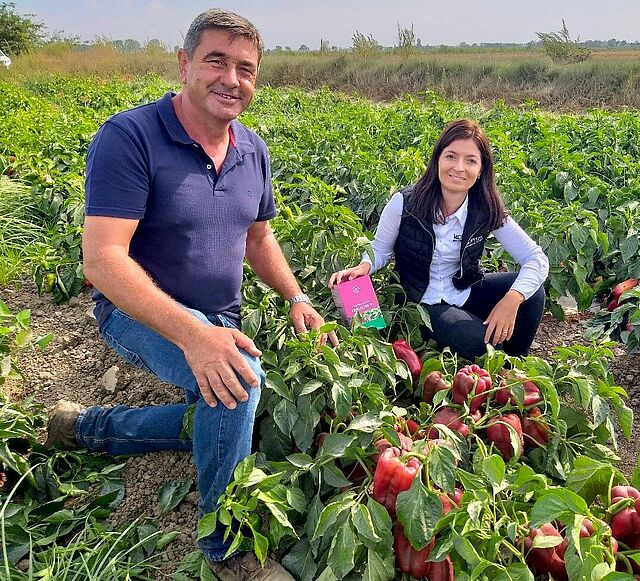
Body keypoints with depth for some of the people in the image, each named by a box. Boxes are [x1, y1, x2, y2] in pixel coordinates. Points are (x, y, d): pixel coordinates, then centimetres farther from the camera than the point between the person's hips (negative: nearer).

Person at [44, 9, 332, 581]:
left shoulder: (253, 151, 1)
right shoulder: (128, 137, -22)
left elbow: (258, 238, 14)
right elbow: (103, 259, -29)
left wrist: (296, 298, -2)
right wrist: (192, 334, -42)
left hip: (219, 319, 8)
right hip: (140, 313, -8)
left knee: (222, 422, 18)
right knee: (238, 380, -34)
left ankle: (85, 426, 32)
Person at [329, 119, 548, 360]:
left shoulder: (486, 211, -13)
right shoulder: (404, 204, -18)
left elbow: (537, 258, -15)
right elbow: (380, 250, -3)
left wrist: (512, 299, -34)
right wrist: (364, 267, -27)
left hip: (465, 293, 4)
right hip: (423, 303, -3)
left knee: (531, 291, -19)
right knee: (478, 341, -29)